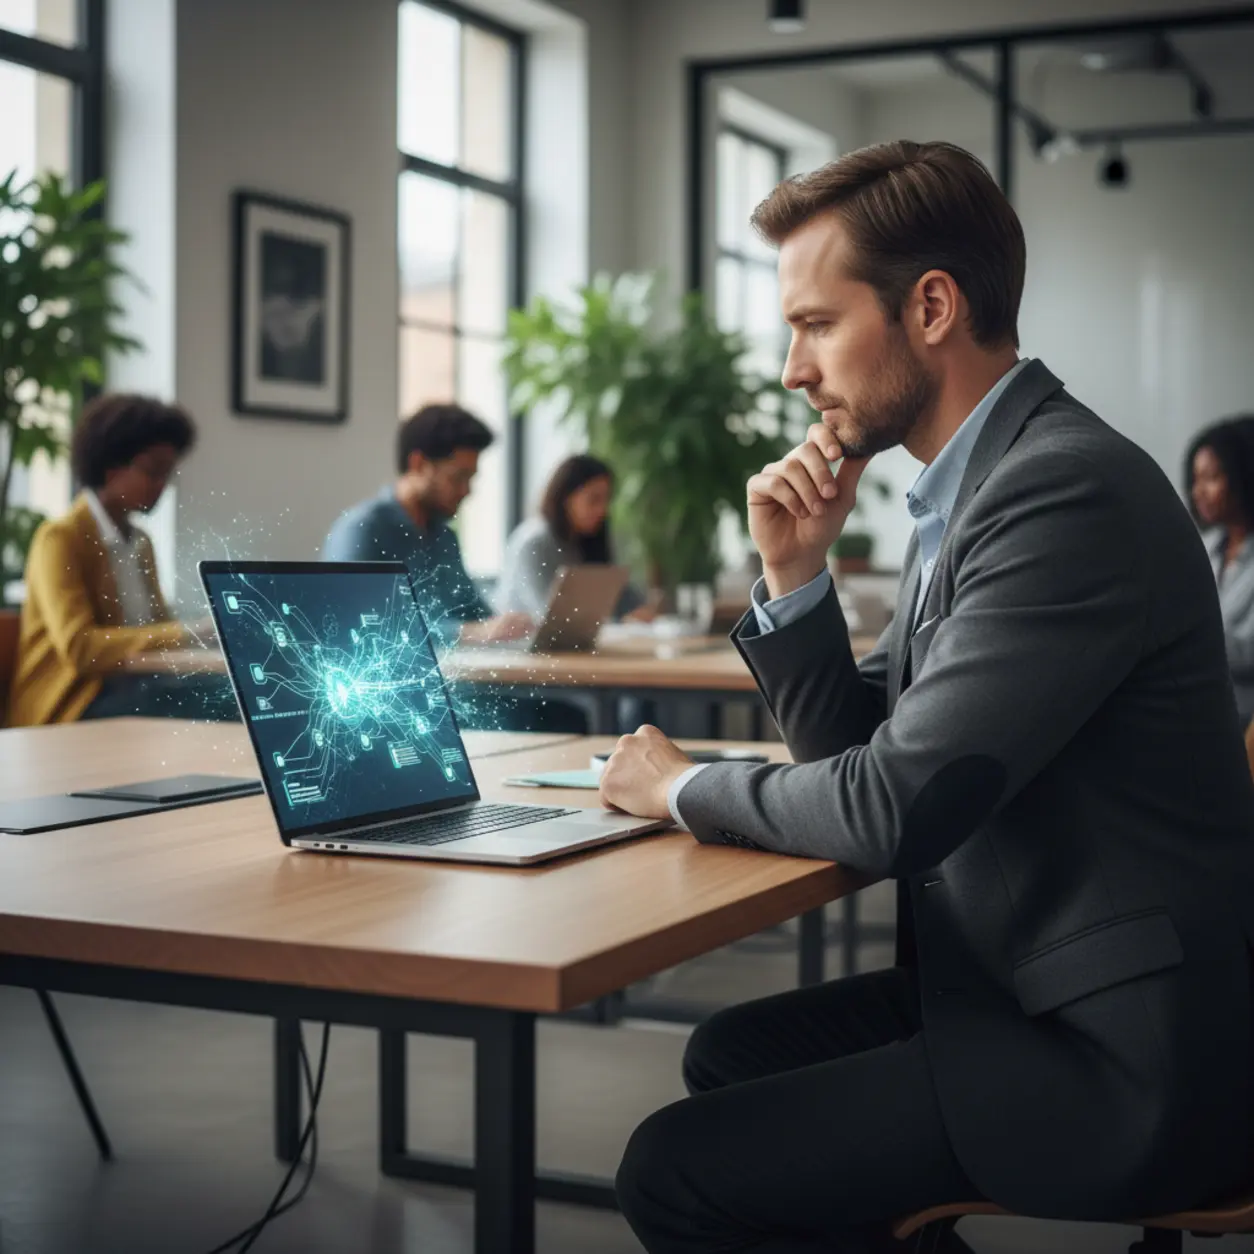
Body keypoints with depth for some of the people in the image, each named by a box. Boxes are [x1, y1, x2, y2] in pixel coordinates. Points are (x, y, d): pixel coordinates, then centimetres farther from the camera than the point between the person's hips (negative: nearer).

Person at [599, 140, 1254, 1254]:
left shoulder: (1070, 488, -21)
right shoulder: (974, 484, 10)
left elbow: (893, 808, -24)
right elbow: (856, 746, 16)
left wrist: (686, 788, -7)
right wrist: (795, 575, 0)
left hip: (1120, 1058, -10)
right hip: (1022, 985, 10)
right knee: (727, 1058, 18)